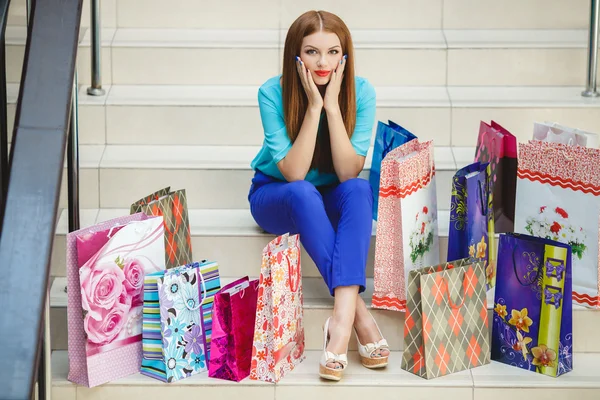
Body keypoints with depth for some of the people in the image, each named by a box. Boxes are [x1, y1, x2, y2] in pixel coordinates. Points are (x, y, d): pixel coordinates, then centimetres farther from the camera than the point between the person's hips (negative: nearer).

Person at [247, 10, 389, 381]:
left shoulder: (360, 92, -17)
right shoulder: (273, 93, -21)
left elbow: (349, 173, -23)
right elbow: (293, 174, -25)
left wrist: (332, 105, -31)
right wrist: (313, 107, -33)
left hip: (332, 199, 2)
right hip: (276, 195, -1)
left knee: (359, 189, -33)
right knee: (303, 194, -36)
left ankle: (343, 315, -42)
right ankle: (359, 311, -38)